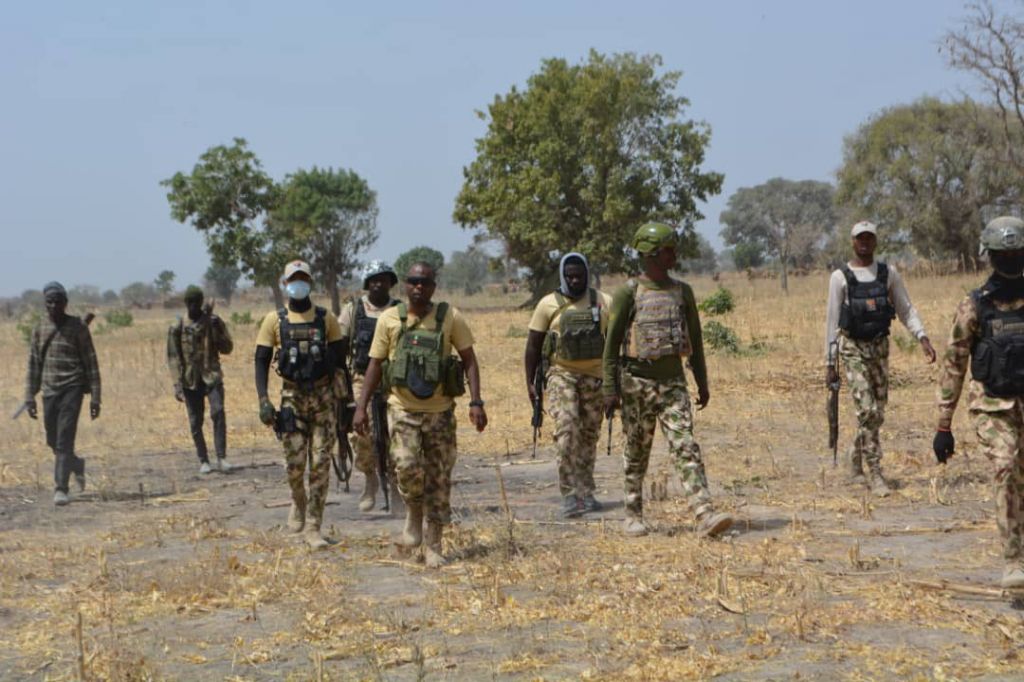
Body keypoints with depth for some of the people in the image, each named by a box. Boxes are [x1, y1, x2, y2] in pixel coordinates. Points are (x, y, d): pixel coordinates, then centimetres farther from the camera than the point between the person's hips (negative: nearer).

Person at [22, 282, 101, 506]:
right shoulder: (40, 329, 8)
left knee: (64, 439, -12)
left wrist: (95, 397, -6)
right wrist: (29, 397, 7)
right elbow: (33, 364, 12)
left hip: (73, 388, -4)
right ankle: (76, 464, 40)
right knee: (53, 441, 11)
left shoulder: (78, 327, -2)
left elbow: (91, 363, -2)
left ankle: (60, 488, -11)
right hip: (49, 389, 4)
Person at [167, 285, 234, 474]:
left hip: (212, 376, -1)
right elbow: (173, 358, 0)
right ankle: (203, 460, 16)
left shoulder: (214, 322, 3)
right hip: (191, 380, 1)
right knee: (195, 423, 4)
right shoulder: (177, 327, 0)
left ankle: (221, 458, -16)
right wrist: (177, 385, -8)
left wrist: (214, 328, -14)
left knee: (218, 413, -18)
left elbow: (227, 348, 1)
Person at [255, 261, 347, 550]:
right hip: (292, 397, 0)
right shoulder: (274, 321, 0)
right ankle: (299, 503, 30)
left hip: (324, 396, 0)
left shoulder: (326, 319, 3)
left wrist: (343, 396, 3)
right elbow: (261, 361, 0)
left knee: (320, 464, -4)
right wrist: (263, 400, -10)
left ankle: (313, 528, 2)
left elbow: (338, 360, 7)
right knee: (295, 462, -3)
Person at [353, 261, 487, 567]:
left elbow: (469, 360, 1)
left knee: (439, 479, 3)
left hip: (440, 411, 0)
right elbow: (375, 365, 5)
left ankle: (433, 546, 14)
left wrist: (476, 402, -8)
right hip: (403, 410, 0)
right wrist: (361, 407, 0)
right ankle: (413, 513, 10)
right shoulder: (389, 319, -1)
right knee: (407, 466, -20)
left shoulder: (450, 318, -3)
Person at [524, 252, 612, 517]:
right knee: (567, 429, -18)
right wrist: (530, 381, 0)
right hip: (562, 375, -3)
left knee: (589, 434, 7)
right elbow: (533, 345, 4)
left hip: (595, 376, 3)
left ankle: (586, 493, 18)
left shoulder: (604, 303, 5)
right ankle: (570, 495, -18)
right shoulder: (549, 304, 0)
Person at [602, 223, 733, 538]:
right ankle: (633, 517, 20)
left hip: (673, 382, 3)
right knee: (637, 454, 7)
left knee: (686, 448, -9)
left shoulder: (682, 292, 8)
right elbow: (612, 343, -5)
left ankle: (705, 515, -18)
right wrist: (610, 389, -10)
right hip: (637, 382, -3)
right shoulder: (629, 293, -5)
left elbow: (695, 340, 15)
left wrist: (702, 382, 13)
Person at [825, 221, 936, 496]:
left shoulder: (889, 274, 6)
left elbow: (906, 310, 7)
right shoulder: (840, 277, -3)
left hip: (880, 348, 4)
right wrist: (830, 363, -2)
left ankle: (855, 460, 30)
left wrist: (923, 338, -9)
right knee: (868, 411, -14)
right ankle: (875, 475, -10)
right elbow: (832, 321, -1)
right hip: (853, 349, -4)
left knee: (876, 413, 9)